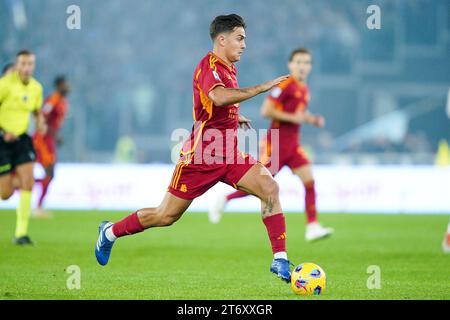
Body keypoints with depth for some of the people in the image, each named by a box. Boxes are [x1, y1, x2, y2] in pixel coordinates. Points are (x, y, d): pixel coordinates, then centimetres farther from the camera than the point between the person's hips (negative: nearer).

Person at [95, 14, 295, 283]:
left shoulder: (228, 68, 13)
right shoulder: (209, 66, -16)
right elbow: (219, 97, -39)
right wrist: (263, 87, -37)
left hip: (229, 155, 8)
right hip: (201, 155, -8)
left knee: (270, 188, -15)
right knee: (166, 216, 3)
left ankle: (280, 260, -16)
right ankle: (110, 232, 27)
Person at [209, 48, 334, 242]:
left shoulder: (304, 89, 13)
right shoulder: (285, 85, -13)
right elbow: (266, 110, -18)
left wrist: (313, 120, 10)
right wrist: (292, 117, -21)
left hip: (293, 144, 7)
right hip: (277, 142, -7)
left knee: (309, 180, -7)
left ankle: (312, 227, -9)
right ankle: (224, 200, 19)